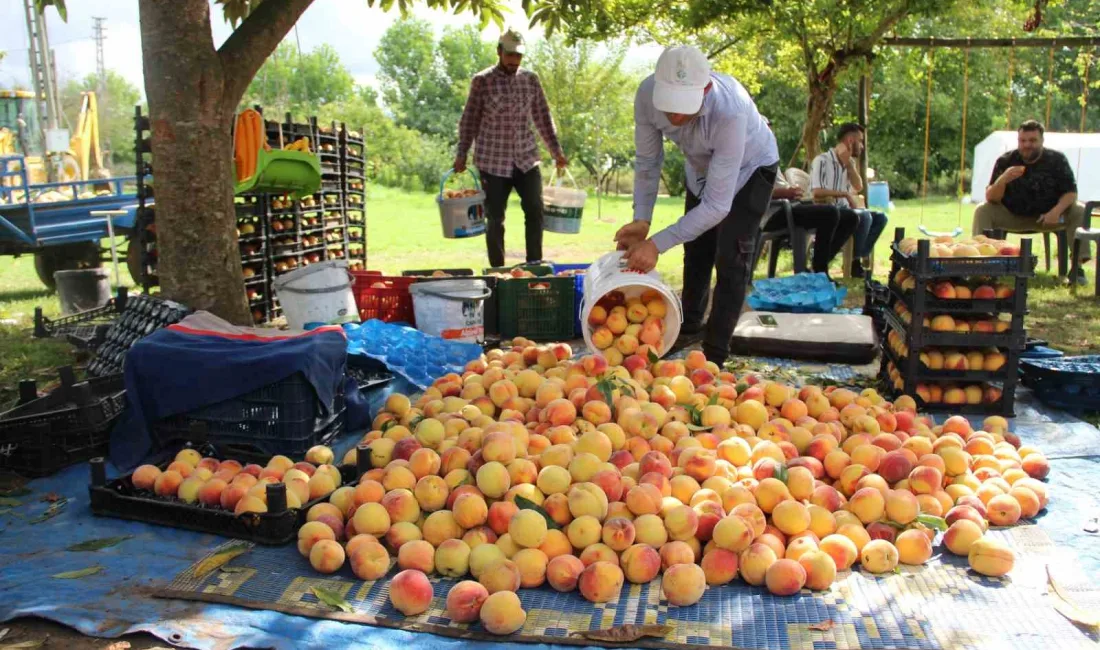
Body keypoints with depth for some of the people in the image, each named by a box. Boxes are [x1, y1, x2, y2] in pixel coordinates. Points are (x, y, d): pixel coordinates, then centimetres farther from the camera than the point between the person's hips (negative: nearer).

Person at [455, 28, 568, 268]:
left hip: (526, 159, 3)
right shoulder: (482, 81, -3)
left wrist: (556, 151, 6)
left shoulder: (530, 79, 6)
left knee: (535, 211, -3)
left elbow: (543, 117, 10)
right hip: (493, 161, -3)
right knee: (495, 219, 2)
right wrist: (461, 154, -6)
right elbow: (469, 120, 0)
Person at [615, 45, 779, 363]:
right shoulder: (647, 94, -32)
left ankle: (714, 356, 2)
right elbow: (647, 161, -14)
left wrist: (657, 244, -44)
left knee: (730, 260, -10)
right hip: (701, 168, 5)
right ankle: (689, 328, 39)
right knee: (696, 251, 17)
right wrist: (641, 220, -25)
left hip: (749, 169, -5)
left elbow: (717, 204, -42)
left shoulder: (730, 111, -45)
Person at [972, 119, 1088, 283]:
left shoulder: (1057, 160, -8)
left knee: (1080, 212, -23)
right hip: (1012, 217, 0)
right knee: (982, 210, -24)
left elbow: (1071, 193, -9)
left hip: (1047, 216, 1)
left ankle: (1077, 266, -17)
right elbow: (990, 198, -17)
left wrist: (1057, 211, -31)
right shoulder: (1005, 161, -11)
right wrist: (1003, 180, -38)